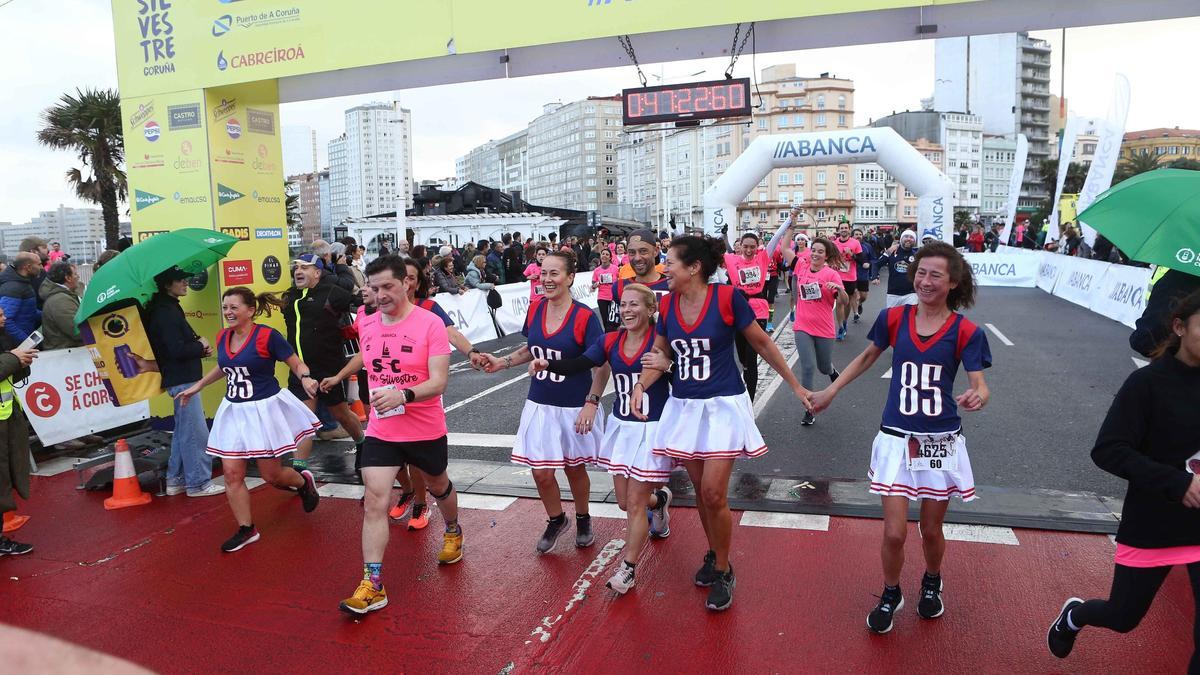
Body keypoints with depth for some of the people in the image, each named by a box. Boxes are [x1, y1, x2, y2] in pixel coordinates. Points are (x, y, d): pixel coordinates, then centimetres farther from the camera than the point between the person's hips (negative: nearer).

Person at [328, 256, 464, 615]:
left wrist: (403, 395, -39)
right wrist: (339, 376, 34)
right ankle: (372, 586, -4)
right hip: (380, 432, 3)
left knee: (439, 486, 23)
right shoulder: (367, 325, -2)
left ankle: (452, 532, 54)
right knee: (374, 501, -9)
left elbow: (439, 381, -23)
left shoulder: (430, 323, -18)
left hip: (426, 432, -2)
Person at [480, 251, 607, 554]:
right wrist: (503, 362, 1)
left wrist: (592, 403, -18)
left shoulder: (584, 316, -16)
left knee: (575, 468, 13)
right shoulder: (535, 309, -1)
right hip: (540, 404, 4)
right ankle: (556, 520, 32)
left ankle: (583, 520, 40)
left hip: (575, 407, -4)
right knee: (541, 472, 3)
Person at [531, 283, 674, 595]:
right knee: (625, 500, 14)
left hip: (652, 429, -5)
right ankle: (659, 499, 48)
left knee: (635, 503, -1)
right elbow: (578, 364, -11)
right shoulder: (610, 341, 1)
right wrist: (546, 364, -27)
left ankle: (628, 569, 15)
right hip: (620, 426, 5)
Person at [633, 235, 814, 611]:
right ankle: (714, 554, 36)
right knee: (700, 490, 13)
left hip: (723, 406, -5)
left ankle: (723, 572, 14)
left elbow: (762, 344, -4)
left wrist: (795, 386, 2)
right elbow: (658, 354, 11)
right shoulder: (667, 304, -1)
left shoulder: (727, 298, -15)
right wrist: (641, 384, -8)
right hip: (684, 407, 5)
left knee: (714, 493, -8)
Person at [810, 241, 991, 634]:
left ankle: (931, 584, 46)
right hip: (896, 439, 1)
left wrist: (976, 398, -36)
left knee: (931, 530, 13)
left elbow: (979, 386, -12)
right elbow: (867, 357, 12)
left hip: (941, 442, 0)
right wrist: (830, 392, 14)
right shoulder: (894, 318, -4)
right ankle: (890, 594, 28)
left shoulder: (965, 332, -8)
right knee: (894, 533, -1)